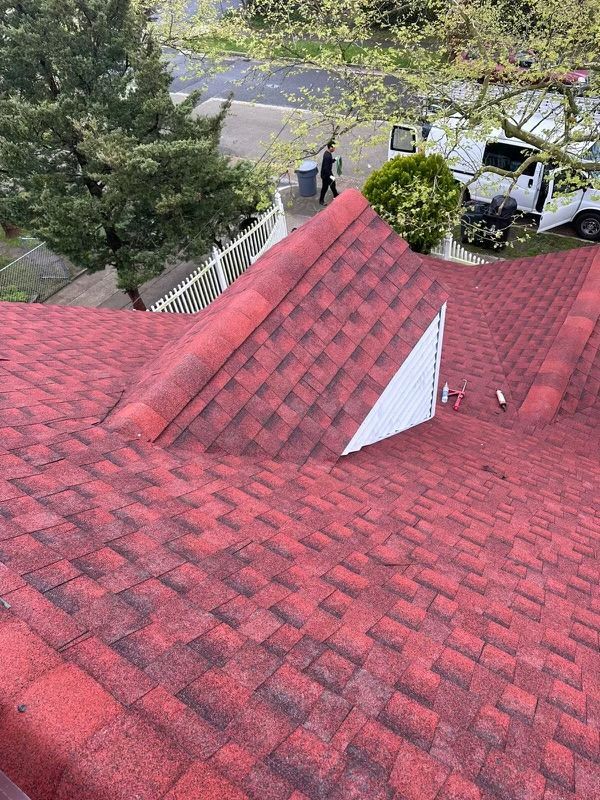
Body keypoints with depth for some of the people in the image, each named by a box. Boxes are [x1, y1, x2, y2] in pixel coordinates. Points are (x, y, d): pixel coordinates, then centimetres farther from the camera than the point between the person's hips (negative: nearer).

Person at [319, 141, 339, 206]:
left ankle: (336, 196, 46)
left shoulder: (328, 153, -2)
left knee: (332, 184, 25)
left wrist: (334, 159, 2)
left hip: (329, 172, 9)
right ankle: (321, 201, 25)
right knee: (325, 187, 7)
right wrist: (330, 176, -32)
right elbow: (325, 168, -32)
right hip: (325, 174, -9)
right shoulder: (327, 156, -32)